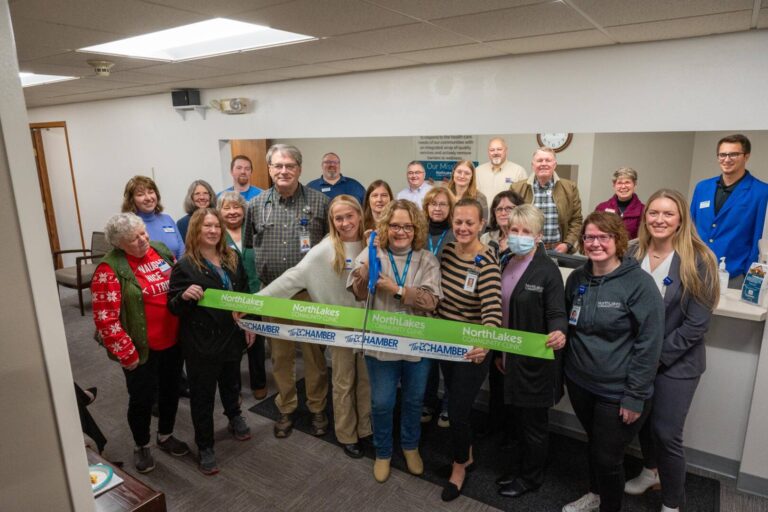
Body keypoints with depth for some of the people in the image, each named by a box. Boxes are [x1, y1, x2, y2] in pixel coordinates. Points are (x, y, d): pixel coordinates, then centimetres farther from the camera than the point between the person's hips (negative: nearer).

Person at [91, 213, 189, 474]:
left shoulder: (161, 250, 1)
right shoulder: (110, 269, -18)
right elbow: (105, 318, -19)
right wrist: (126, 353, -17)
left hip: (172, 341, 6)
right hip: (142, 349, -5)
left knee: (171, 390, 19)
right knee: (143, 398, 11)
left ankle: (166, 436, 43)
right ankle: (141, 446, 36)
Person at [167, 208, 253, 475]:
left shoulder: (232, 258, 3)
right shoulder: (185, 265, -12)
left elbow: (245, 294, 11)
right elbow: (173, 307, -10)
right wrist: (185, 295, -32)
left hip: (232, 335, 5)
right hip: (201, 342, -5)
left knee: (231, 382, 24)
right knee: (202, 394, 9)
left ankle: (235, 418, 51)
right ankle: (205, 446, 26)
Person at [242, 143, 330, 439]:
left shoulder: (319, 202, -4)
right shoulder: (256, 205, 4)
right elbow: (248, 247, 11)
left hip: (311, 292, -2)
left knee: (314, 353, 9)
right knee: (280, 355, 15)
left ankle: (318, 408, 29)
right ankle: (286, 409, 34)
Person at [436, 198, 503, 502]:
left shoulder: (487, 263, -22)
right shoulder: (446, 250, -2)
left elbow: (492, 310, -33)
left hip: (471, 348, -6)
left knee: (457, 410, 4)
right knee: (456, 404, 22)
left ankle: (458, 468, 32)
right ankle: (466, 455, 47)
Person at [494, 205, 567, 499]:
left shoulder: (547, 270, -16)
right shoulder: (506, 266, 6)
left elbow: (557, 313, -18)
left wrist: (559, 334, -41)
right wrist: (499, 351, 16)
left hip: (536, 359, -7)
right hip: (511, 356, 7)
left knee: (533, 421, 10)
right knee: (519, 416, 20)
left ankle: (531, 478, 29)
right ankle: (524, 469, 38)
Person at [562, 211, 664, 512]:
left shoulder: (639, 283, -17)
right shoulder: (576, 279, 0)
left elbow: (649, 345, -16)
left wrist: (635, 397, -15)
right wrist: (564, 372, 11)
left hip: (617, 393, -5)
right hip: (580, 383, 5)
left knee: (608, 457, 8)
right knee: (593, 445, 24)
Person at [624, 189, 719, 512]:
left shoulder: (697, 261, -15)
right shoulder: (633, 254, -3)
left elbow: (697, 323, -15)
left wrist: (658, 357, -15)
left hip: (676, 363, -4)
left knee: (666, 433, 2)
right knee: (643, 420, 20)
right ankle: (650, 471, 47)